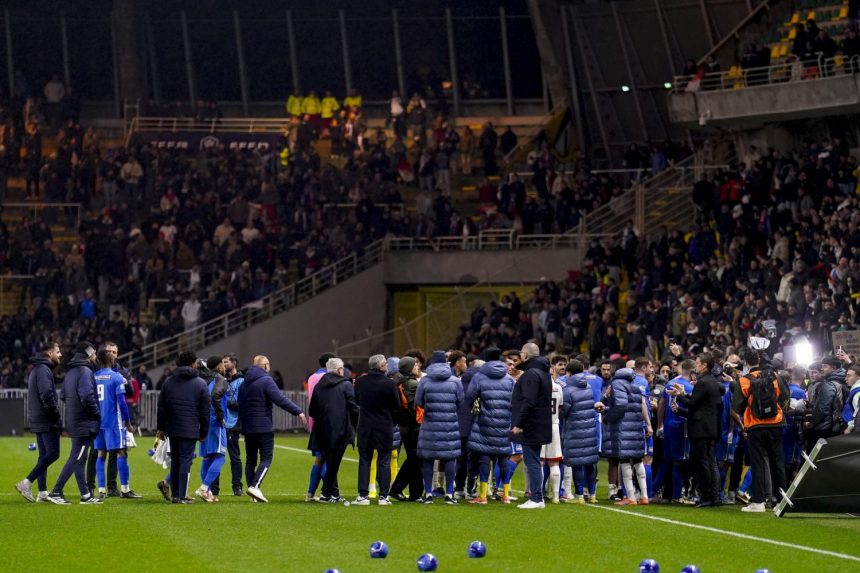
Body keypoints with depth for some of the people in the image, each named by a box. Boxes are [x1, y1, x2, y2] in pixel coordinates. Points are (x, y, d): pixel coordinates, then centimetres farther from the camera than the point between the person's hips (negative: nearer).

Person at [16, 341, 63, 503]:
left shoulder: (36, 369, 19)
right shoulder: (43, 370, -13)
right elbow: (46, 394, -23)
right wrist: (55, 412, -13)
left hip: (38, 421, 10)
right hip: (47, 421, -10)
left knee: (44, 455, 11)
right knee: (52, 453, -10)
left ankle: (42, 492, 9)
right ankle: (27, 483, -14)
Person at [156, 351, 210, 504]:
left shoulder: (168, 381, 7)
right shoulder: (201, 384, -1)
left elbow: (161, 407, 9)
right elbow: (205, 412, 0)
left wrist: (161, 428, 15)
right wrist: (203, 433, 8)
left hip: (172, 428, 4)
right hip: (190, 431, -4)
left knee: (175, 461, 14)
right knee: (186, 461, -2)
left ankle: (174, 494, 17)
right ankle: (182, 496, -5)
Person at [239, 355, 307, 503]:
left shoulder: (244, 384, 15)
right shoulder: (266, 381, -10)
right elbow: (281, 399, -20)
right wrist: (298, 412, -18)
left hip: (248, 428, 7)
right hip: (264, 428, -7)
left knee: (250, 460, 10)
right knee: (266, 459, -5)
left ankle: (253, 495, 8)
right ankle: (255, 486, -22)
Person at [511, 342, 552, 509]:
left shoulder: (531, 374, -16)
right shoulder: (543, 372, 16)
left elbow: (528, 402, -24)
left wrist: (518, 424, -22)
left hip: (530, 426, -10)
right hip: (539, 426, 10)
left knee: (532, 462, -7)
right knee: (534, 462, 14)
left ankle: (536, 499, -7)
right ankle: (536, 497, 17)